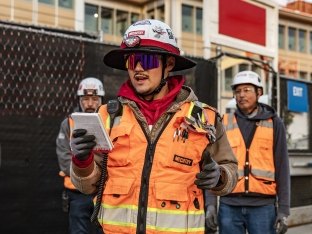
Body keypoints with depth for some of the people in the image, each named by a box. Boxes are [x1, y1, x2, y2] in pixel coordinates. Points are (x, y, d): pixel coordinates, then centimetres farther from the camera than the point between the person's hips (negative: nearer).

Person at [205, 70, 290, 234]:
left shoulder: (274, 123, 5)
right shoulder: (224, 123, 6)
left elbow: (282, 167, 3)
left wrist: (284, 209, -2)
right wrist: (211, 202, -2)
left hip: (263, 205, -1)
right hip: (229, 205, 1)